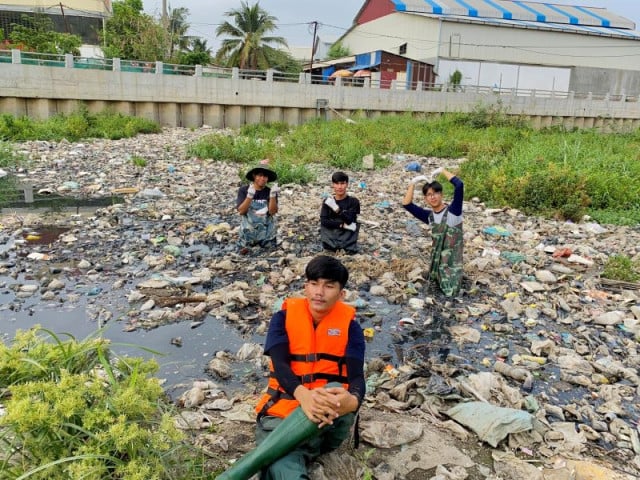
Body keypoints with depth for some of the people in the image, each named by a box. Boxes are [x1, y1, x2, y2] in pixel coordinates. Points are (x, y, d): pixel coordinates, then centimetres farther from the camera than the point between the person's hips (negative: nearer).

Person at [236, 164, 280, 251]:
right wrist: (250, 196, -33)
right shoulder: (244, 190, -9)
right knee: (244, 249, -2)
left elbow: (273, 212, -18)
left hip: (266, 228, 1)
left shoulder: (270, 192, -7)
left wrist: (273, 195, -32)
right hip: (249, 227, -1)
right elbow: (241, 211, -19)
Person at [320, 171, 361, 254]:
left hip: (347, 234, -2)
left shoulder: (353, 201, -3)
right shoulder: (328, 201, 2)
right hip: (331, 233, 2)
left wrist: (336, 208, -23)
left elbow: (349, 220, -13)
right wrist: (342, 225, -15)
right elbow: (323, 221, -7)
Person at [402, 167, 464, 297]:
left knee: (451, 293, -7)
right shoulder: (429, 216, 3)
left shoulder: (453, 211, -12)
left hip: (453, 259, -5)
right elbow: (406, 204, -2)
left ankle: (456, 276, 21)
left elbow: (459, 185, -27)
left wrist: (442, 170, -18)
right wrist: (413, 183, -7)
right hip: (437, 257, 5)